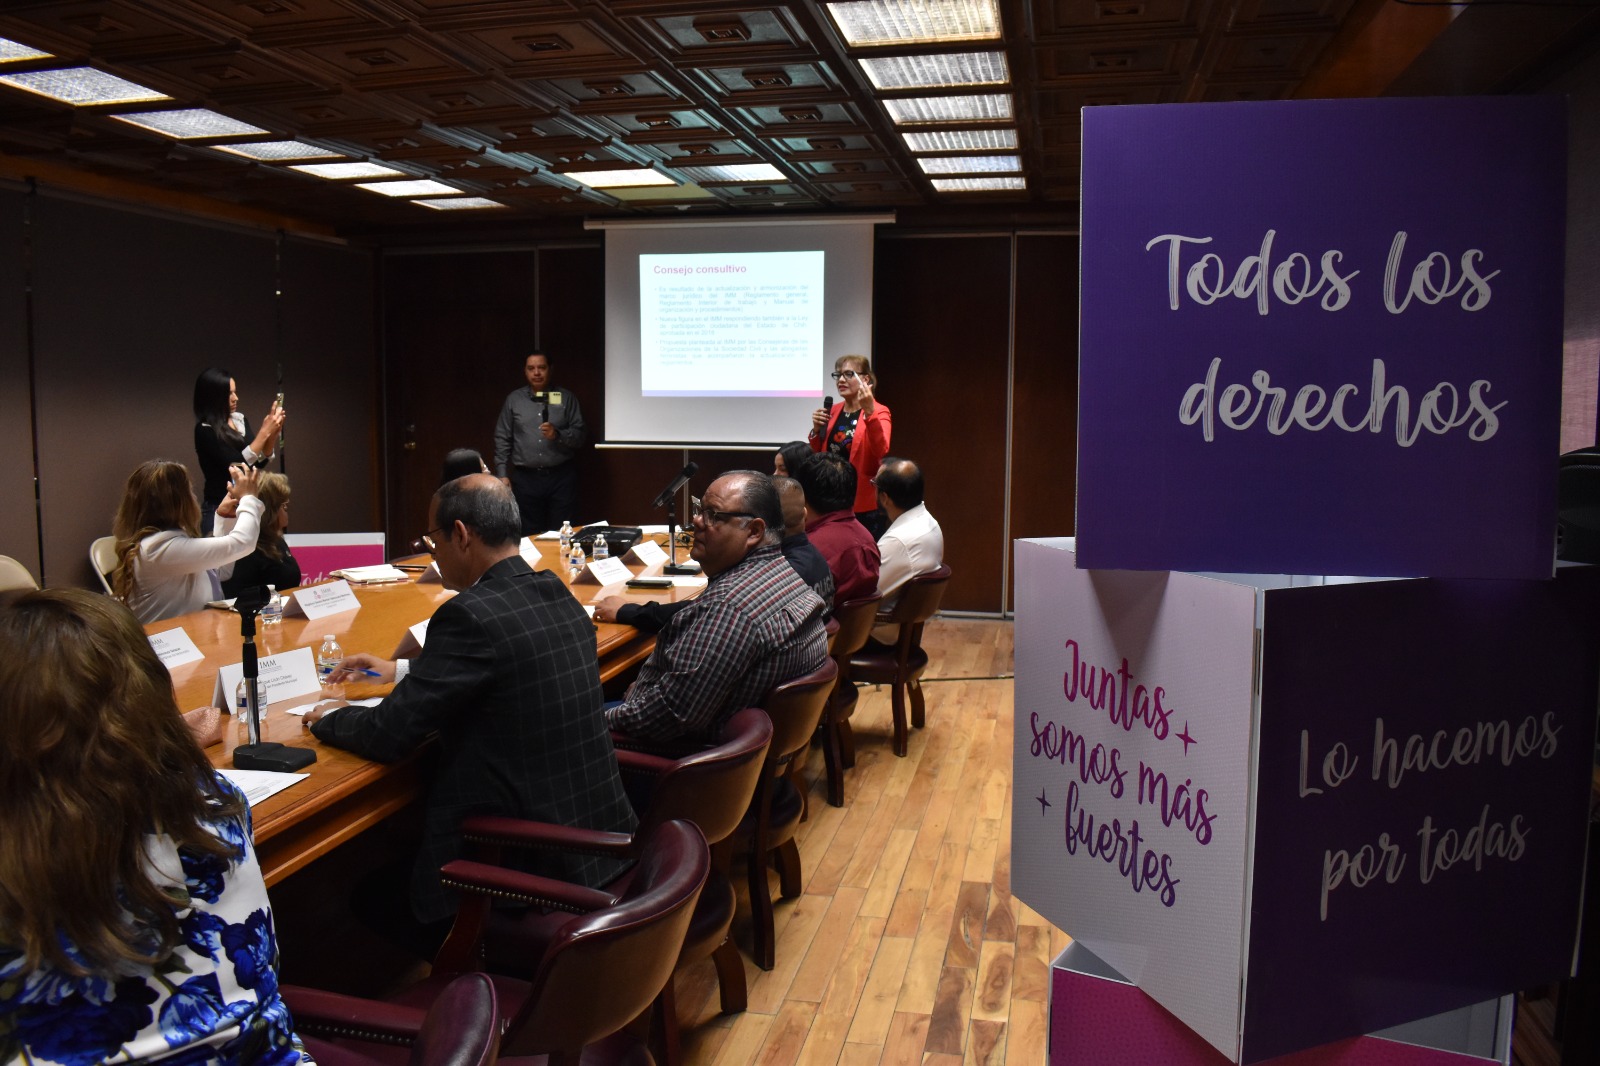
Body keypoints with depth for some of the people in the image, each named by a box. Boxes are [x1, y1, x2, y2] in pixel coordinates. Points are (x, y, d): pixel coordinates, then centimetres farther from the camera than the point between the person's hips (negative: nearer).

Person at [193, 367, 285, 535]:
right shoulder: (205, 431, -12)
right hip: (220, 509, -6)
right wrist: (264, 432, -20)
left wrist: (273, 433, -6)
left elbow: (260, 461, 9)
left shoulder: (240, 420, 6)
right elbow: (237, 465, -21)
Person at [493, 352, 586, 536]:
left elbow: (579, 435, 2)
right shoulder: (513, 399, 8)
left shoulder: (566, 398, 5)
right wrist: (502, 475, 1)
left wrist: (557, 435, -17)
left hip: (561, 477, -1)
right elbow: (502, 439, 8)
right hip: (525, 479, 1)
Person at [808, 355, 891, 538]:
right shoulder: (833, 411, 10)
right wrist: (816, 430, -3)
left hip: (864, 505, -5)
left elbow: (881, 451, -24)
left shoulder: (879, 412, -6)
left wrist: (869, 412, -32)